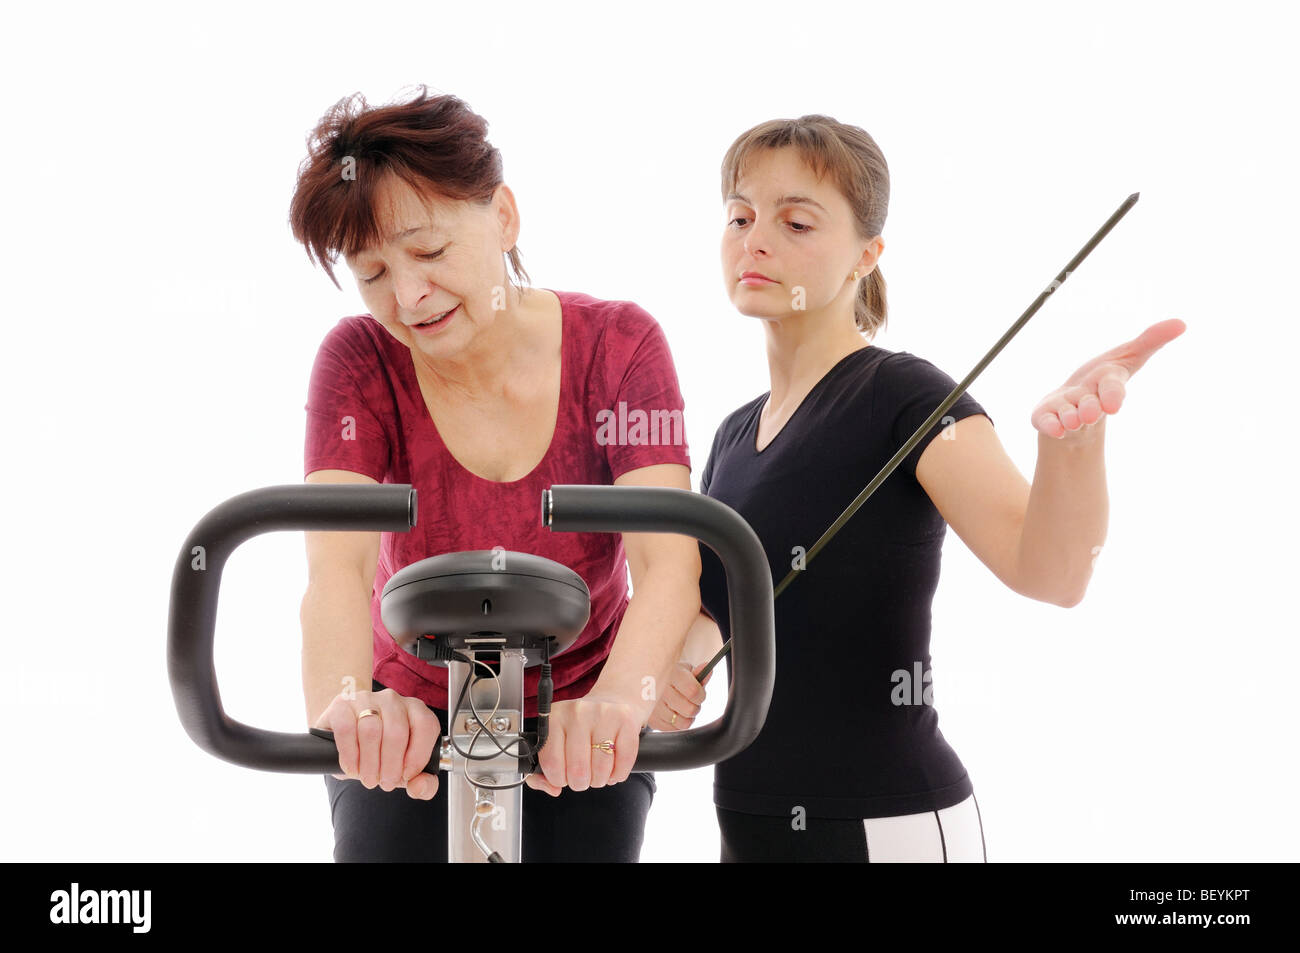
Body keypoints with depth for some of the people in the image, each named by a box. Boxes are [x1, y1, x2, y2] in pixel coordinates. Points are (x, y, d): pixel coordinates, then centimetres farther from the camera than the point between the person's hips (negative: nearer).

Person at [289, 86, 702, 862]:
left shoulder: (620, 346, -13)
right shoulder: (362, 360, -13)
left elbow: (670, 560, -26)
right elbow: (338, 563, -27)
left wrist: (619, 698, -46)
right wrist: (346, 703, -49)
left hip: (579, 741, 0)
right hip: (412, 730, 0)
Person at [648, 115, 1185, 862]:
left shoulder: (907, 400, -12)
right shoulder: (737, 435, 9)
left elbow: (1049, 570, -26)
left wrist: (1071, 436, -45)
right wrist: (674, 664, -1)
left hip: (885, 824, -7)